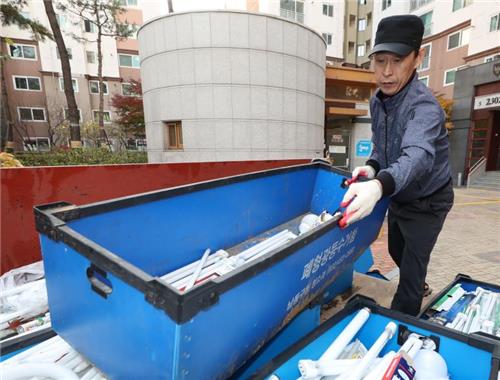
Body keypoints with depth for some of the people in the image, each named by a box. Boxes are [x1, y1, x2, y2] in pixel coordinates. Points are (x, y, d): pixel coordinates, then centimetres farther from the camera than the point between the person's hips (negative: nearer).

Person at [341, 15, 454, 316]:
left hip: (427, 201, -8)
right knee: (396, 250, 27)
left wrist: (379, 186, -68)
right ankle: (418, 286, 57)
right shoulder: (377, 100, -6)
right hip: (399, 197, 8)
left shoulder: (424, 106, -31)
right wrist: (372, 167, -15)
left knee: (411, 269, 0)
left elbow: (418, 156, -49)